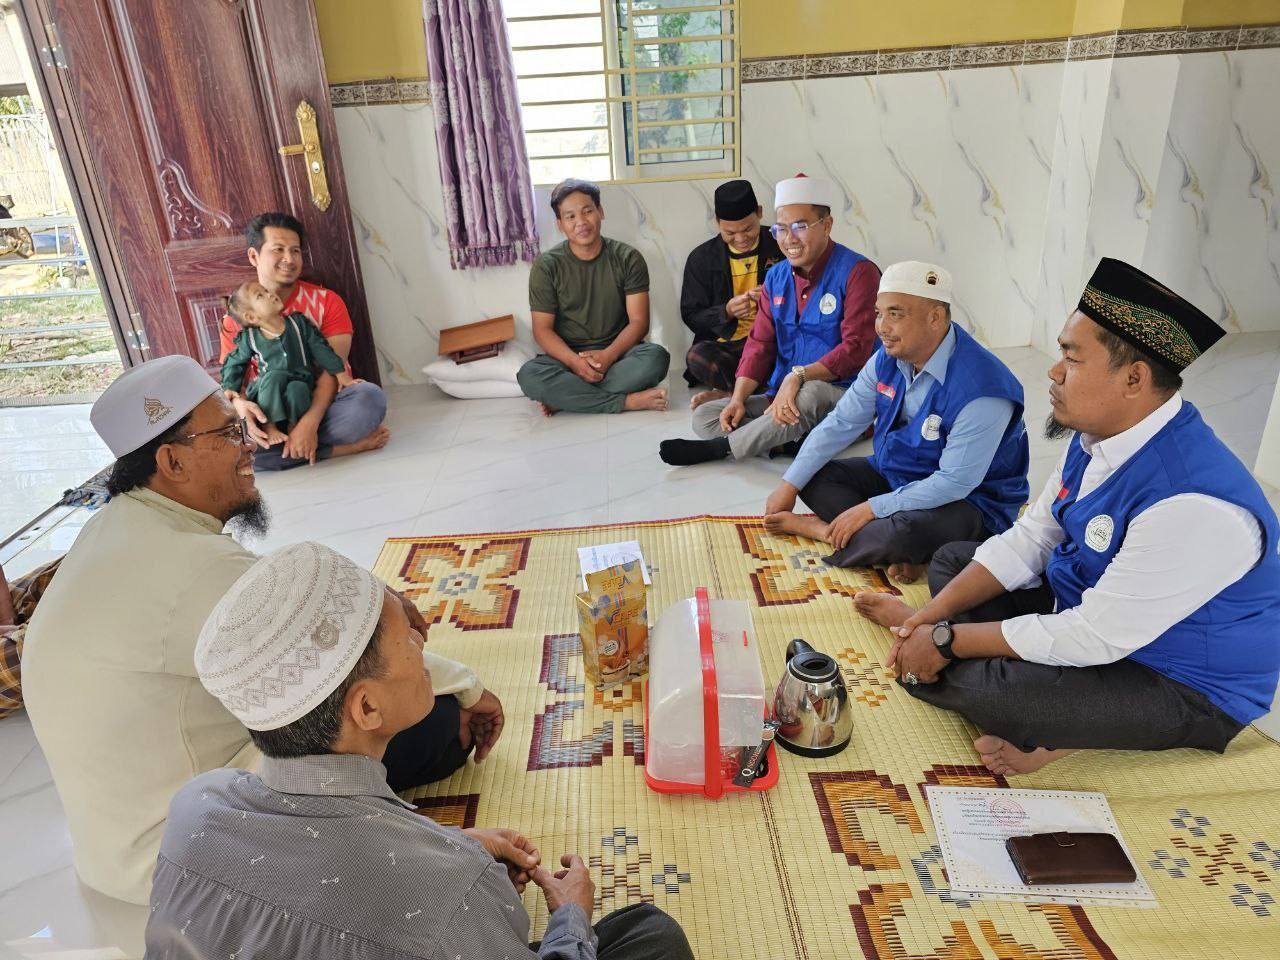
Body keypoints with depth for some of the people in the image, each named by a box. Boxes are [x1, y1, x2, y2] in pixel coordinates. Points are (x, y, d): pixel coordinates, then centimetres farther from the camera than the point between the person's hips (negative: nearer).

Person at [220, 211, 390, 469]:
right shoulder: (234, 320, 6)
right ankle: (347, 446, -25)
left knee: (370, 396, -32)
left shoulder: (326, 302, -1)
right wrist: (241, 405, -25)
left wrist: (310, 422, -29)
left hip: (322, 405, -2)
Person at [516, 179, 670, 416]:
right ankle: (629, 401, -28)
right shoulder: (546, 265, -1)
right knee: (529, 375, -32)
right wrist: (575, 362, -24)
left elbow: (638, 321, -5)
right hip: (567, 355, 0)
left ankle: (565, 398, -23)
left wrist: (608, 355, -24)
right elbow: (543, 329, -4)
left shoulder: (628, 258, 0)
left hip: (617, 352, 1)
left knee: (656, 357, -32)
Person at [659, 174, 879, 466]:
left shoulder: (857, 272, -8)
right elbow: (760, 344, 9)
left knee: (812, 393, -41)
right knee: (703, 417, -6)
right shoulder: (776, 277, 11)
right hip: (778, 398, 6)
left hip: (839, 393, -6)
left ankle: (718, 448, -24)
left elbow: (855, 347, -16)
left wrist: (798, 375, -28)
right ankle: (789, 442, -25)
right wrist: (738, 399, -5)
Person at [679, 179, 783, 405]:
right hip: (727, 344, 0)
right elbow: (690, 316, 6)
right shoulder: (701, 258, 7)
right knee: (696, 356, -34)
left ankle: (727, 391, -22)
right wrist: (726, 311, -13)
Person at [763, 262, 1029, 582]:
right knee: (813, 474, -5)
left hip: (968, 499, -8)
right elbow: (841, 423, -1)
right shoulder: (888, 358, -6)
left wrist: (869, 509, -26)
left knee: (900, 534, -38)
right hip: (893, 476, 8)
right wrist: (789, 485, -6)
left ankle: (814, 527, -11)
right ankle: (890, 552, -18)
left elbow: (955, 483, -29)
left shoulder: (981, 389, -30)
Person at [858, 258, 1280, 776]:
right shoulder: (1094, 439, -7)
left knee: (981, 688, -31)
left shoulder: (1192, 506, -34)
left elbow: (1094, 638, -30)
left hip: (1182, 688, -8)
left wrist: (946, 639, -21)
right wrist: (932, 616, -9)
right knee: (951, 559, 10)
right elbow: (1027, 542, 1)